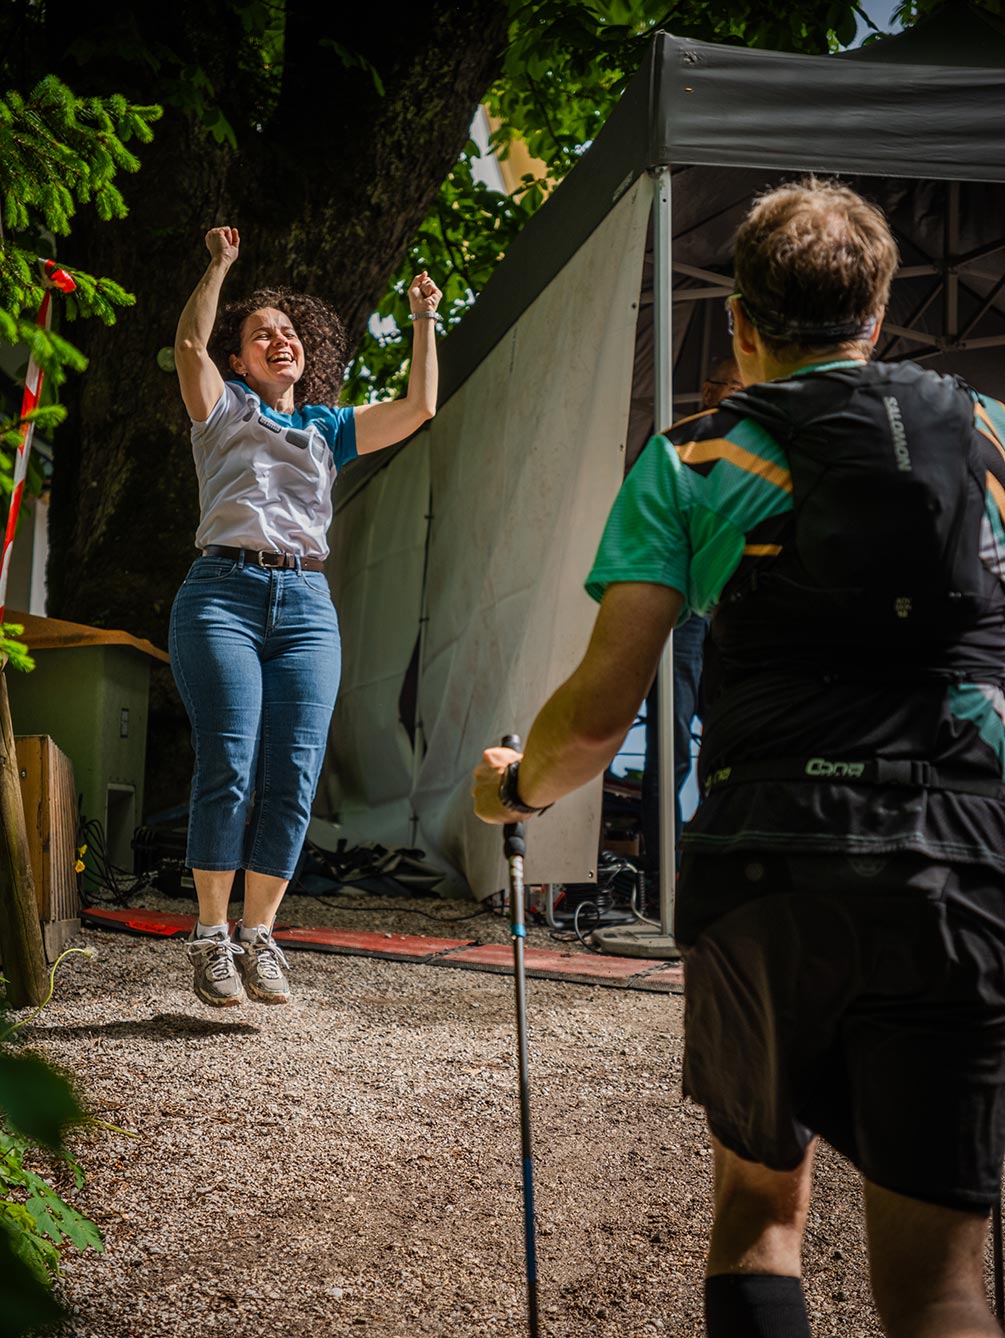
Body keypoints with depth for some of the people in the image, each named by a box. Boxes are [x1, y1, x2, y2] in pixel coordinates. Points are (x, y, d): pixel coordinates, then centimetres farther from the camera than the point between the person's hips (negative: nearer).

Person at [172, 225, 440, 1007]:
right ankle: (211, 936, -4)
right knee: (229, 768, -13)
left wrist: (425, 322, 14)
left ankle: (258, 935, 4)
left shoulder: (329, 429, 23)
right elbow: (190, 342, -4)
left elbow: (419, 408, 15)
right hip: (224, 596, -3)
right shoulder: (224, 413, 14)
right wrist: (220, 264, 0)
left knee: (294, 778, -6)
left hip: (307, 606, 3)